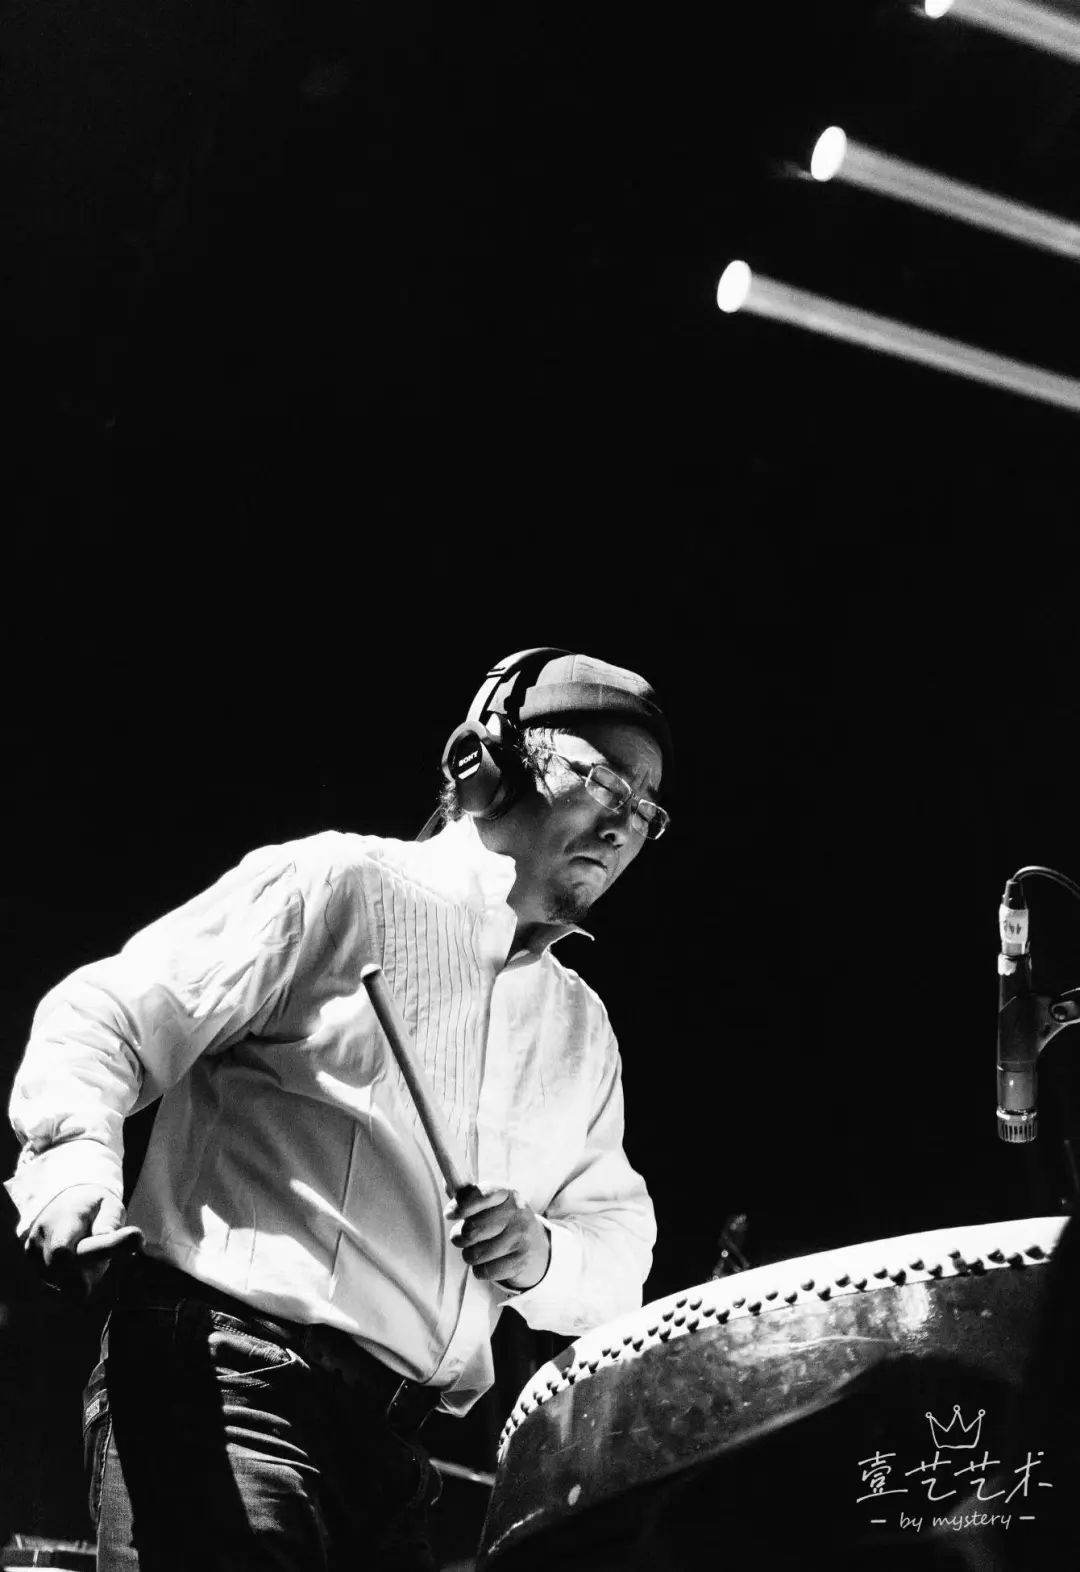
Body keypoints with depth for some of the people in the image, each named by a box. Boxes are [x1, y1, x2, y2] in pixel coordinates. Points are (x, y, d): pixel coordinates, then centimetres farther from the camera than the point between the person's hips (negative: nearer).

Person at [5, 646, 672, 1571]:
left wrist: (542, 1258, -5)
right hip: (222, 1370, -7)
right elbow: (107, 1015, -4)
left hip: (397, 1433, 7)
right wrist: (75, 1150, -25)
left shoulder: (583, 1031, 21)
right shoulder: (343, 887, 1)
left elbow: (619, 1245, 18)